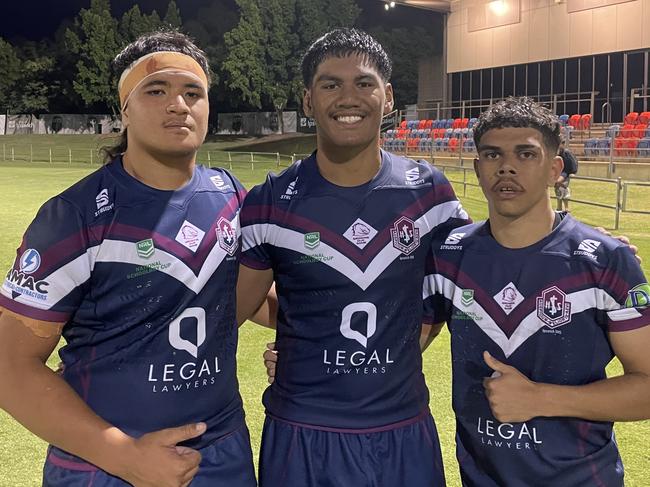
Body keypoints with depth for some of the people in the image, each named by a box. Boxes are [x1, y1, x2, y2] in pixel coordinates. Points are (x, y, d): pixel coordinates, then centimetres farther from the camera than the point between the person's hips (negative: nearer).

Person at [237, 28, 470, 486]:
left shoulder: (428, 189, -4)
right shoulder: (270, 203, -8)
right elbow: (237, 307, 1)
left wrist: (407, 338, 3)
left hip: (404, 431, 2)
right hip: (301, 434, -1)